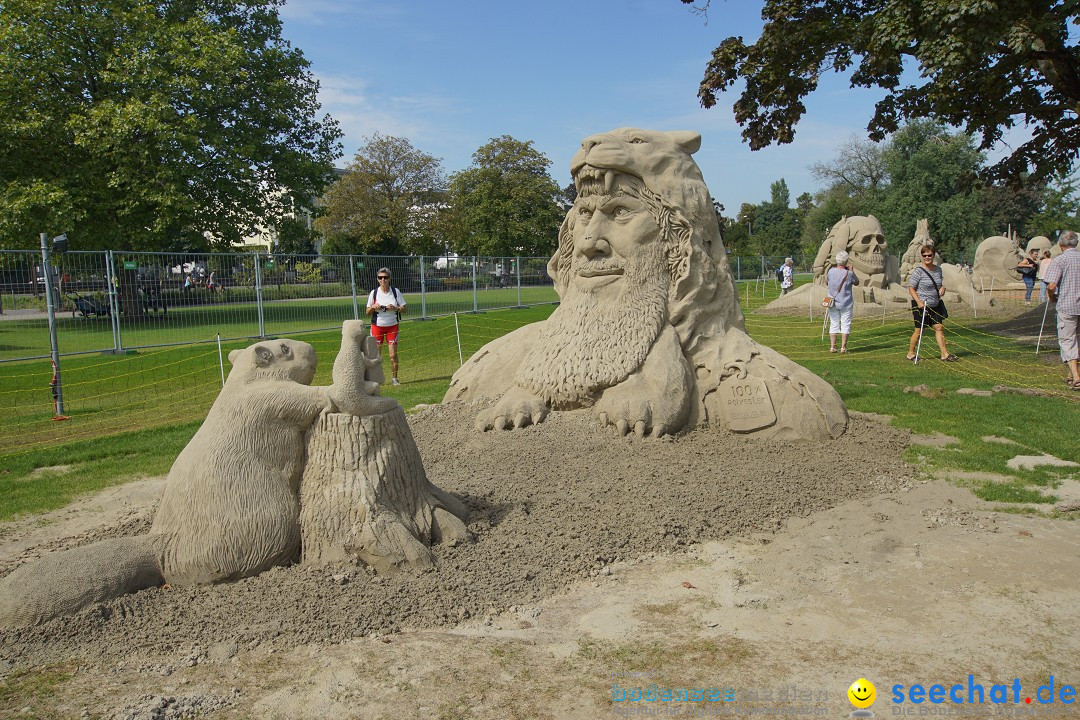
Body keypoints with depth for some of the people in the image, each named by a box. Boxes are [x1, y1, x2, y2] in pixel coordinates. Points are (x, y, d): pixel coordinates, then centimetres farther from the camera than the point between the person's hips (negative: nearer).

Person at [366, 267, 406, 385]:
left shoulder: (395, 291, 1)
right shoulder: (374, 293, 1)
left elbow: (404, 309, 3)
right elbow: (368, 312, 6)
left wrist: (395, 308, -16)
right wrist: (373, 307, -15)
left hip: (392, 326, 0)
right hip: (377, 326, 0)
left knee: (393, 354, -5)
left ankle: (394, 378, 6)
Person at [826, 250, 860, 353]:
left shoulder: (831, 271, -7)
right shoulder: (849, 274, -14)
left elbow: (826, 279, 15)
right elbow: (856, 282, 4)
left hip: (832, 303, 3)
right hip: (846, 303, -3)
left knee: (833, 324, 9)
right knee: (845, 325, 5)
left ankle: (832, 347, 8)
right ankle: (843, 347, 2)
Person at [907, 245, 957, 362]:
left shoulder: (938, 269, 8)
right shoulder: (918, 271, -12)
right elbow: (911, 288, -13)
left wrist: (942, 288, -1)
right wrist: (919, 302, -23)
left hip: (935, 305, 6)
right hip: (921, 305, -6)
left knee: (939, 327, 3)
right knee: (919, 330, 0)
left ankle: (945, 353, 6)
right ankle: (910, 353, 13)